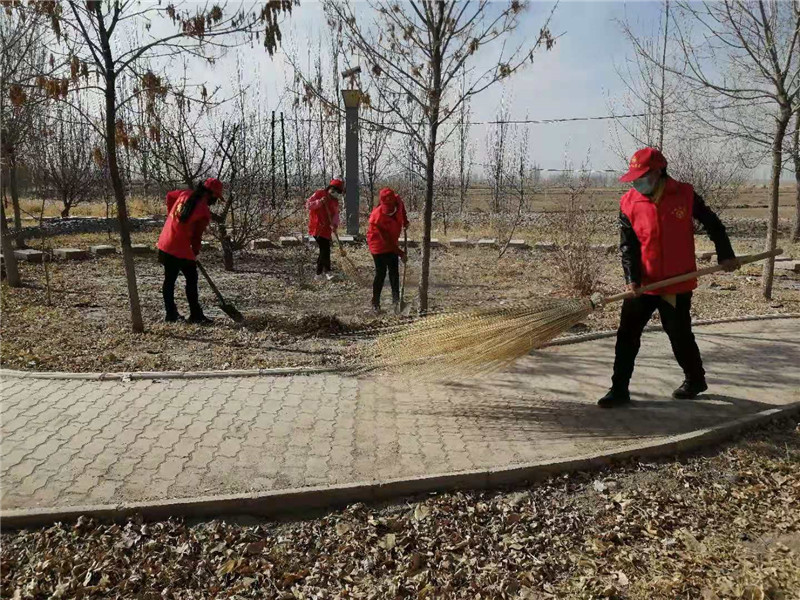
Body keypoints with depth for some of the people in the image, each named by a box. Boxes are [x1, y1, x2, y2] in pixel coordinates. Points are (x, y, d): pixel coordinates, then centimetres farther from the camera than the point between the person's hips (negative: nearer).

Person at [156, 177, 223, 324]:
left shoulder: (184, 194, 4)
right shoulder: (205, 211, -13)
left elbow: (169, 196, 24)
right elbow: (197, 235, -5)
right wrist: (195, 252, 9)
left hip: (165, 244, 7)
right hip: (182, 248, -7)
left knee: (169, 279, 13)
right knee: (191, 280, 4)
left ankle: (171, 314, 20)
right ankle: (196, 315, 6)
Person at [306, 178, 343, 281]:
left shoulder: (335, 201, 11)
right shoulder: (319, 194, -8)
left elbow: (335, 214, 4)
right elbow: (308, 205, -11)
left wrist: (335, 224, -16)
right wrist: (319, 202, -26)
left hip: (326, 229, 7)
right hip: (317, 227, -7)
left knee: (324, 250, 12)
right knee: (325, 249, -15)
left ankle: (319, 274, 23)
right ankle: (327, 271, -8)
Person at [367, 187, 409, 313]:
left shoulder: (397, 201, -19)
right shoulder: (378, 217, -34)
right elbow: (387, 240, -28)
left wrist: (405, 221, 5)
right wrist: (401, 254, -23)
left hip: (392, 243, 6)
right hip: (379, 244, -6)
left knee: (394, 272, 8)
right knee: (381, 273, -5)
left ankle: (396, 299, 16)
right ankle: (375, 303, 7)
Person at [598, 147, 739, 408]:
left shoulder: (685, 195, -6)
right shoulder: (629, 203, -4)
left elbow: (712, 223, 9)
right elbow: (628, 245, -4)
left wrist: (725, 255, 9)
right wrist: (632, 279, -14)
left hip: (678, 283, -1)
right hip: (642, 285, 2)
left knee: (680, 335, 10)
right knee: (627, 335, -2)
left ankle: (695, 380, 36)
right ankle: (619, 390, 7)